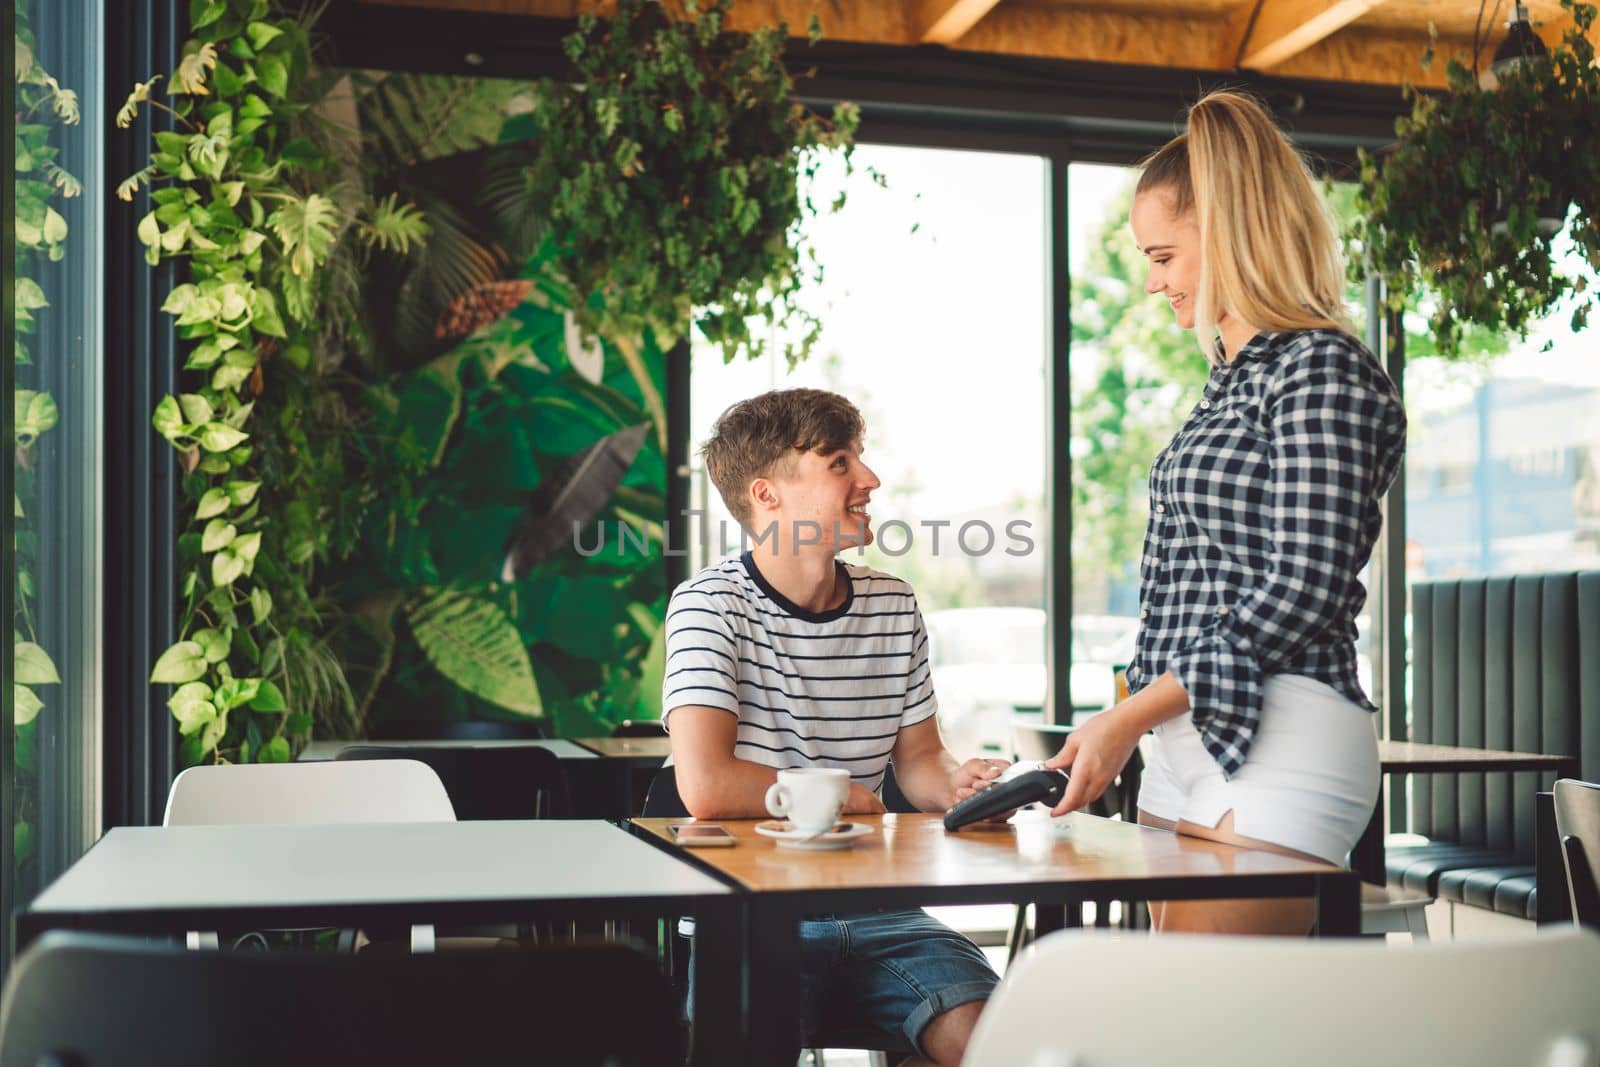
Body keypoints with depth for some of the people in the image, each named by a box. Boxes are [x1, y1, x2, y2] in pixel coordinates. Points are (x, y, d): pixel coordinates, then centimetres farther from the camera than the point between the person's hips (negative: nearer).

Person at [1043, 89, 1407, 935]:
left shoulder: (1322, 371, -8)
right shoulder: (1232, 380, 19)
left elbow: (1303, 591, -16)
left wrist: (1131, 715, -16)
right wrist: (1138, 726, 17)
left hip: (1281, 744, -9)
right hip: (1187, 740, 9)